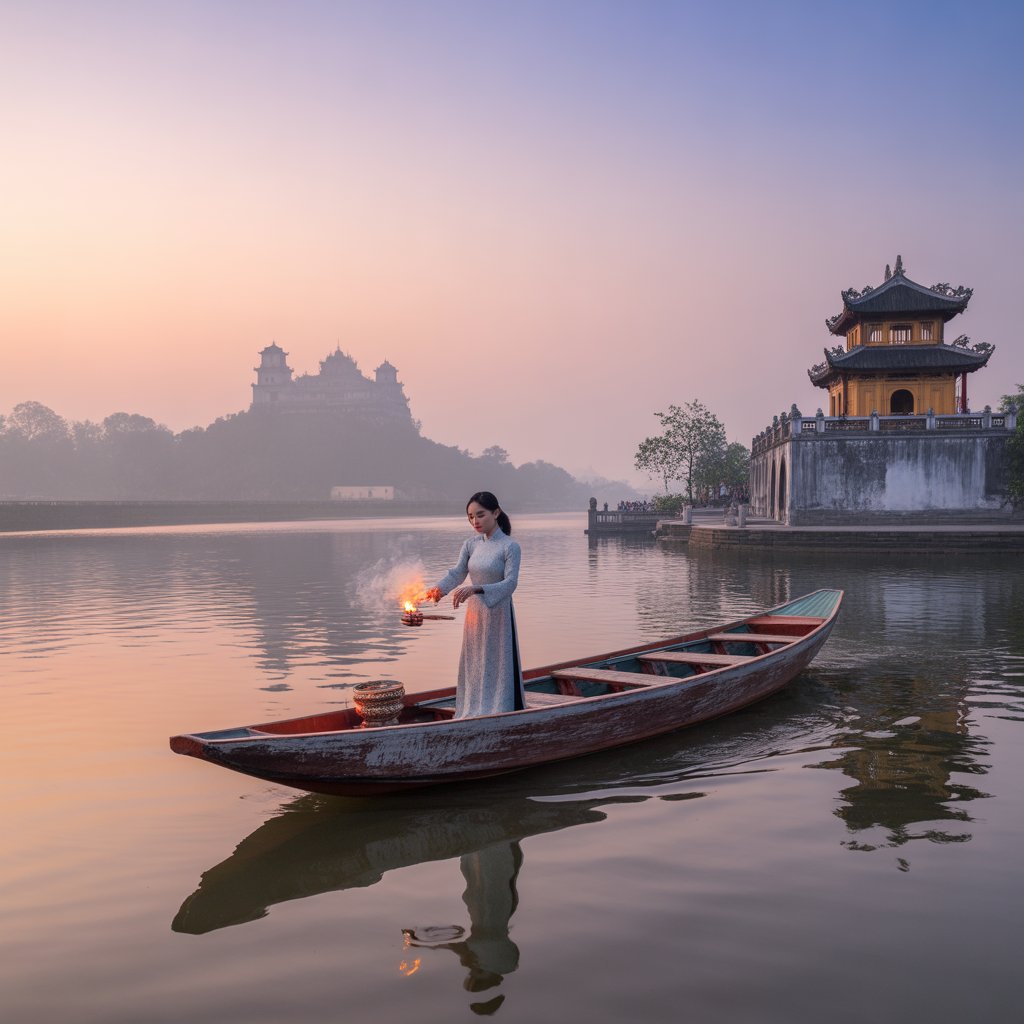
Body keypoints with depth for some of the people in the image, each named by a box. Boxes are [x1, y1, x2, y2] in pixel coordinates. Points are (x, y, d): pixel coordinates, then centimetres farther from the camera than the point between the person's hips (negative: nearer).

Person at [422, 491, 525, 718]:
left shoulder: (510, 547, -10)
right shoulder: (471, 544, 5)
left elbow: (510, 583, -18)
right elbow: (457, 573, -1)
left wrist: (476, 589, -30)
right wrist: (438, 589, -22)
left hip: (498, 614, -6)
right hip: (474, 614, 6)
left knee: (497, 667, -1)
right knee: (473, 667, 12)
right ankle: (473, 714, 22)